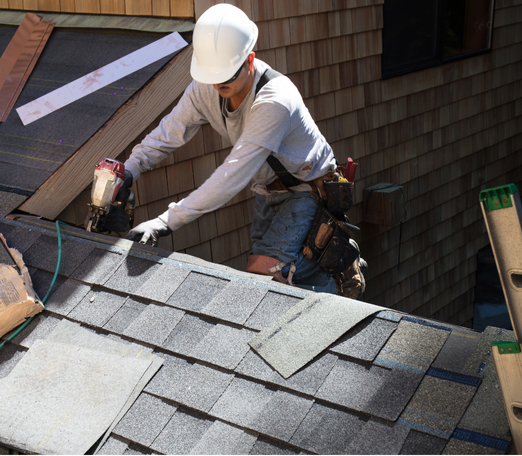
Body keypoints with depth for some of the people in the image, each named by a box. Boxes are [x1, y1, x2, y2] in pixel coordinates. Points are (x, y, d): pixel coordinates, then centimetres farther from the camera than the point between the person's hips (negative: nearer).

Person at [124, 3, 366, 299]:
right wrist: (127, 172, -24)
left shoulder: (274, 101, -36)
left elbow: (233, 177, -40)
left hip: (307, 189, -8)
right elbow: (168, 134, -6)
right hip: (269, 190, 8)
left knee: (263, 271, -21)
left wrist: (169, 221, -42)